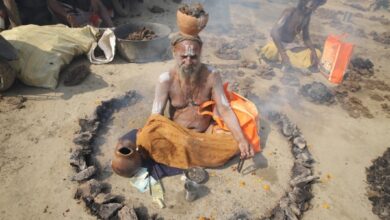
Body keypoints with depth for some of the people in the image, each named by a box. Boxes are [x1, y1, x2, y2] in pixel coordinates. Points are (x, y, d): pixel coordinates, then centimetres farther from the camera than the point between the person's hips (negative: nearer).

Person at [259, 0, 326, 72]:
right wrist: (283, 54, -38)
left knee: (317, 53, -3)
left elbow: (306, 38, 7)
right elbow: (274, 32, -30)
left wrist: (313, 51, -13)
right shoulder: (289, 12, -18)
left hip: (291, 46, 7)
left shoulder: (307, 16, 2)